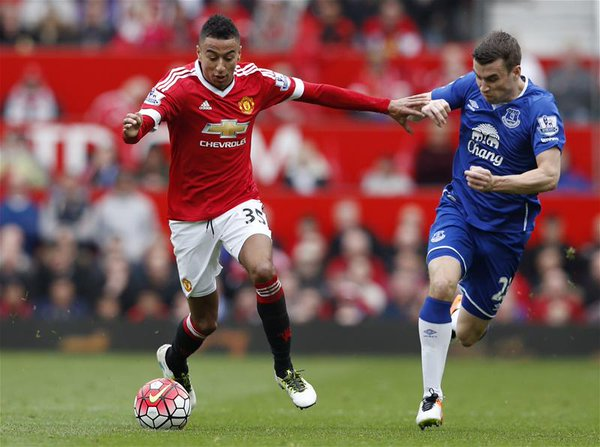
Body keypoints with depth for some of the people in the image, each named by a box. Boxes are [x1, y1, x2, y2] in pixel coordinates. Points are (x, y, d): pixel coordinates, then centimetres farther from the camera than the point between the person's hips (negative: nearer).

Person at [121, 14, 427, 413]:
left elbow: (317, 93, 4)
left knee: (263, 268, -30)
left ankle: (285, 369, -11)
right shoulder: (179, 86, -18)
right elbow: (149, 115, -37)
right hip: (190, 213, -2)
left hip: (239, 202, 2)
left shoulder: (255, 81, -6)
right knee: (205, 321, 6)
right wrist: (135, 129, -62)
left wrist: (385, 106, 5)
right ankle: (173, 362, 43)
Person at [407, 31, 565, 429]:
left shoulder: (541, 109, -19)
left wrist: (495, 183, -43)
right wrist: (429, 107, -17)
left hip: (506, 227, -2)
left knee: (468, 334, 7)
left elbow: (549, 175, -28)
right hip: (459, 209, 2)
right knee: (443, 283, -30)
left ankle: (465, 310, 48)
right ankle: (431, 395, -21)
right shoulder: (471, 87, -6)